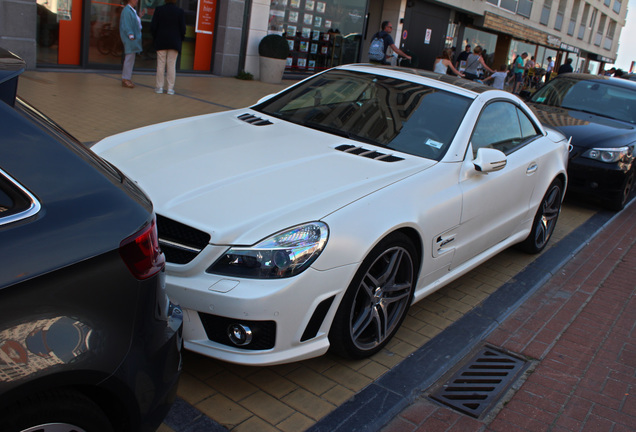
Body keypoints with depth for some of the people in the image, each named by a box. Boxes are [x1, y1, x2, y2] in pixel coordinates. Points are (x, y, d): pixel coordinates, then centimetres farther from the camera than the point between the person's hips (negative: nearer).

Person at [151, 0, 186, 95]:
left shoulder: (159, 10, -3)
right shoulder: (180, 11, -4)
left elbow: (153, 26, -3)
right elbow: (183, 28, -4)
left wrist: (156, 37, 11)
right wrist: (180, 40, 10)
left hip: (161, 42, 0)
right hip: (174, 42, 0)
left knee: (160, 64, 6)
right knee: (172, 65, 3)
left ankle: (159, 87, 8)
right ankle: (170, 88, 3)